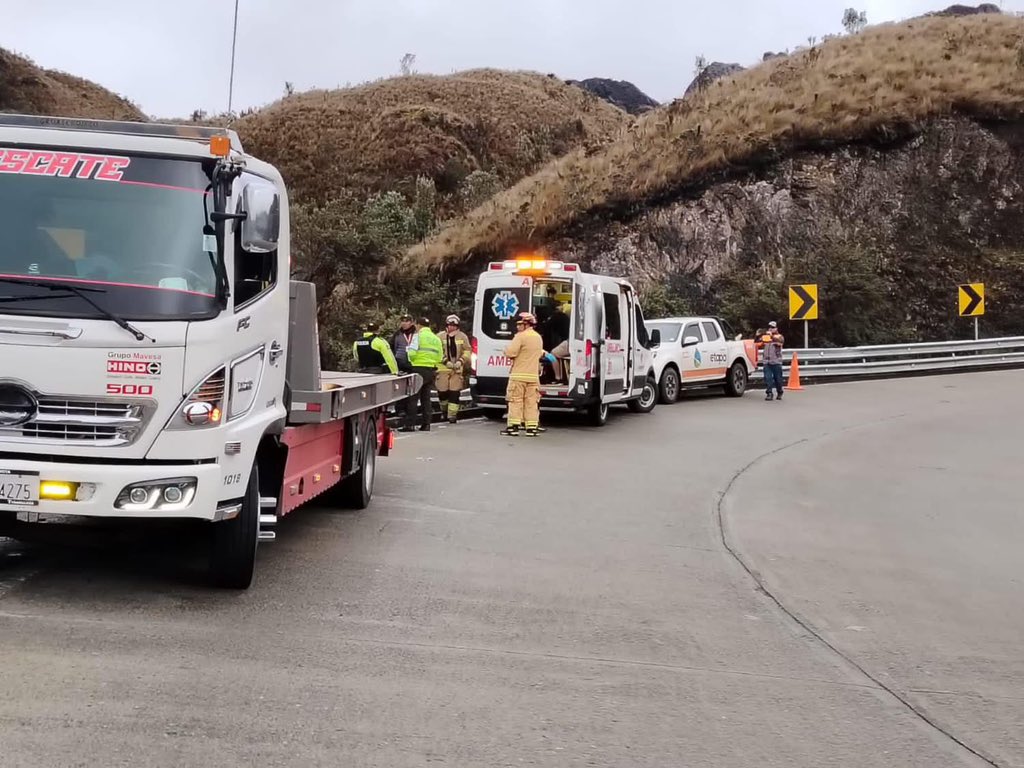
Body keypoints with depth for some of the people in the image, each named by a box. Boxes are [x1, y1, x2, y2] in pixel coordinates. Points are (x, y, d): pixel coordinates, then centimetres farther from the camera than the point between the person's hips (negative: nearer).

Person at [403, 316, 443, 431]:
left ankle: (410, 424, -8)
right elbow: (439, 357, 9)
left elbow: (412, 353, -14)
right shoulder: (436, 338, 14)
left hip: (419, 368, -6)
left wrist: (411, 361, 6)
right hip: (432, 370, 6)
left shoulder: (418, 336, -5)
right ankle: (426, 424, 12)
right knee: (426, 398, 13)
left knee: (412, 397, -4)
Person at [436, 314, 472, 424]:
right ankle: (444, 410, 26)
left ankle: (452, 414, 0)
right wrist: (446, 361, -13)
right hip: (443, 368, 0)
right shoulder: (440, 337, 3)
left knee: (454, 392, -5)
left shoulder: (463, 337, 6)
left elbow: (467, 351, 5)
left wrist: (460, 361, -9)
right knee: (442, 391, -1)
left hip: (458, 369, 0)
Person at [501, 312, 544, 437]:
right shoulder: (538, 337, 13)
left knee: (516, 401, -1)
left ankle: (513, 426, -2)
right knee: (531, 402, 7)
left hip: (519, 375, -6)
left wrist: (507, 350, 3)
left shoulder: (521, 336, -12)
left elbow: (510, 352, -18)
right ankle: (531, 428, 5)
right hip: (533, 375, 6)